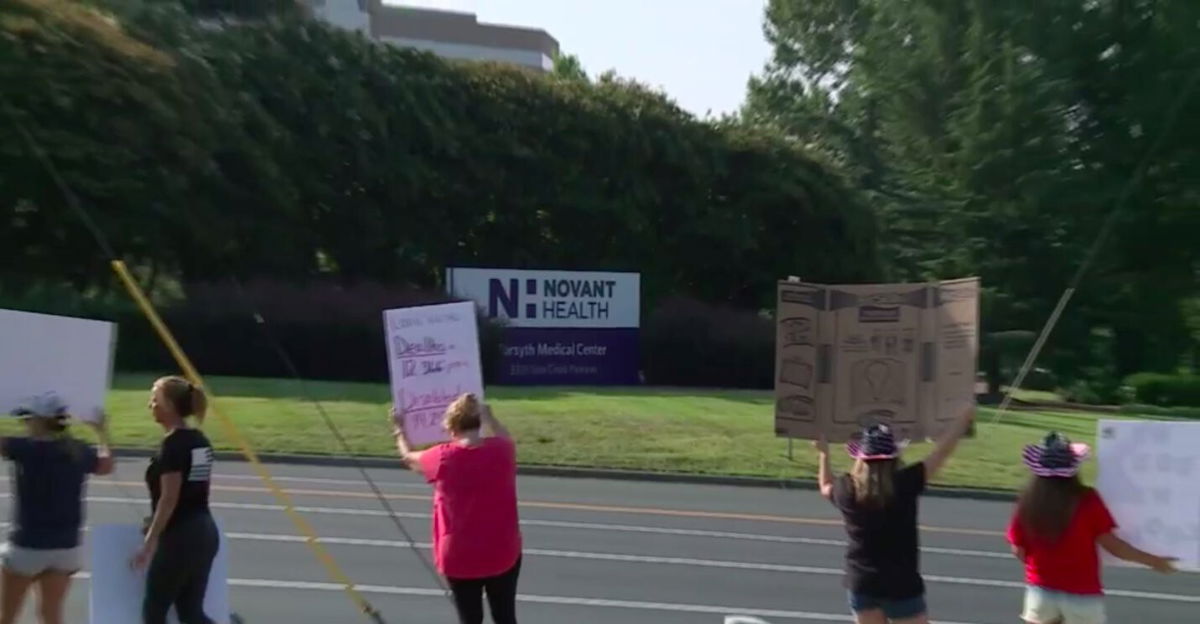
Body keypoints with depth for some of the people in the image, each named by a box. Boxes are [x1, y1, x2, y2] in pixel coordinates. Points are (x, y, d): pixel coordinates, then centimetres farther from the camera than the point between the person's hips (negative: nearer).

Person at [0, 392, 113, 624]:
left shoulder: (26, 448, -17)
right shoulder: (79, 451, 0)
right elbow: (106, 465, 19)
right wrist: (102, 433, 34)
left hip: (28, 547, -5)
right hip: (66, 547, 5)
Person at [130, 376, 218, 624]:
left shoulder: (173, 444, -15)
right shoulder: (200, 441, 10)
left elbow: (169, 499, -17)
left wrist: (148, 543, -12)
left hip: (179, 537, -8)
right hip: (205, 533, 8)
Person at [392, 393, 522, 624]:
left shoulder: (443, 457, -14)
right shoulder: (501, 450, -9)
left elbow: (409, 457, 8)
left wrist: (400, 428, 26)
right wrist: (488, 416, 33)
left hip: (460, 558, -1)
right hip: (504, 553, 2)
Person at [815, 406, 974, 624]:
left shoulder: (847, 489, -5)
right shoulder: (905, 484, -16)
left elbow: (826, 487, 20)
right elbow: (942, 450, -9)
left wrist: (824, 453, 32)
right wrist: (967, 415, 1)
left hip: (861, 583, 4)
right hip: (902, 585, -4)